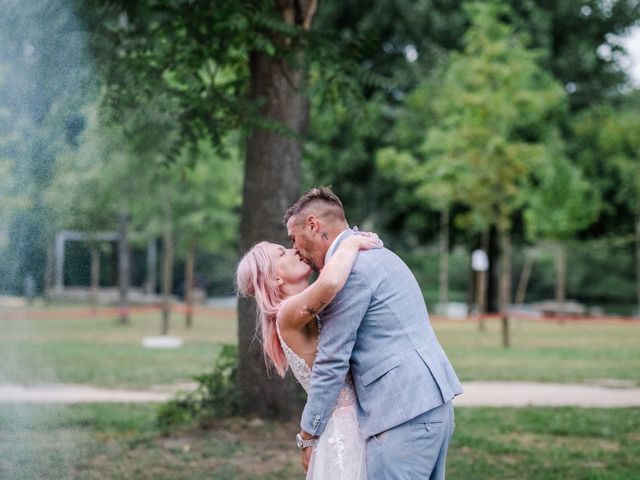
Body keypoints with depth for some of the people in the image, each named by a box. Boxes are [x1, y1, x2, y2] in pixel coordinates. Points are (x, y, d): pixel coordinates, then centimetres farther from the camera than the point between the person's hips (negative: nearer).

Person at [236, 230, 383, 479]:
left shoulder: (313, 311, 14)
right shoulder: (289, 314, -13)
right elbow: (329, 283, -34)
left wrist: (359, 242, 8)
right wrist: (350, 245, -16)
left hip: (360, 423, 9)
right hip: (346, 429, -9)